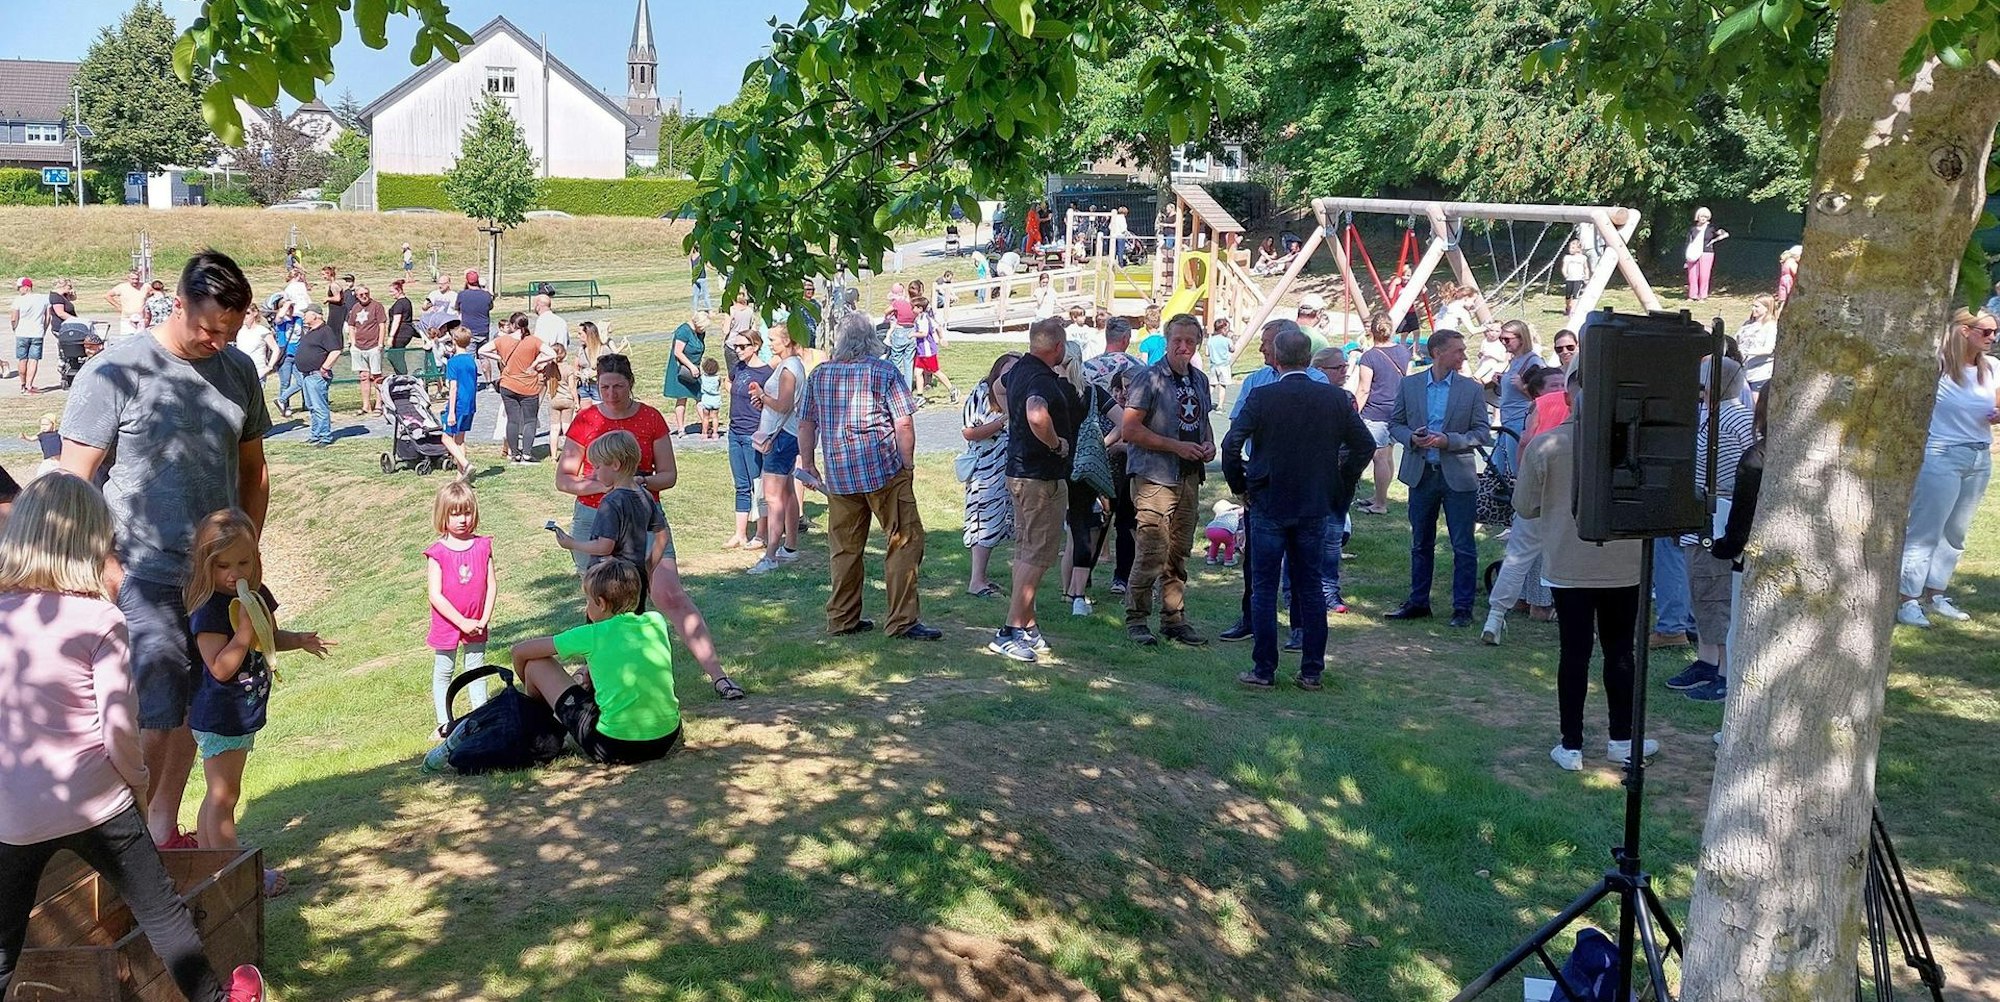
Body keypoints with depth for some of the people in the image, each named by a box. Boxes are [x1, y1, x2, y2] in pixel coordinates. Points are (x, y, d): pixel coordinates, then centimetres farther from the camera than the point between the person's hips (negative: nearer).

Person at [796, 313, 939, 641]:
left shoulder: (819, 374, 8)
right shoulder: (884, 372, -4)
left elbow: (806, 423, 11)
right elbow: (904, 425, -8)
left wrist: (808, 464, 19)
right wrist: (908, 466, 1)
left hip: (838, 474, 5)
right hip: (884, 470, -5)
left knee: (844, 547, 13)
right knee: (904, 542, 2)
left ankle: (842, 619, 20)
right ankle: (902, 621, 0)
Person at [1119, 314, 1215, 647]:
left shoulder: (1200, 380, 14)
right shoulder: (1150, 378, -9)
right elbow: (1130, 430, -14)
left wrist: (1209, 444, 5)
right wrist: (1176, 446, -17)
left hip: (1190, 477, 7)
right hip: (1155, 478, -7)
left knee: (1179, 553, 12)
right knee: (1152, 553, -10)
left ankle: (1174, 618, 21)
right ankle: (1136, 619, 2)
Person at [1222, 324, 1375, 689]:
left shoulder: (1261, 397, -11)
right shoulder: (1336, 398, -1)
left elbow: (1231, 445, -14)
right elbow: (1365, 446, 5)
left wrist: (1240, 487, 1)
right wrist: (1340, 486, 14)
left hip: (1268, 504, -3)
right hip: (1316, 507, 3)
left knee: (1264, 588, 5)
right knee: (1311, 587, 11)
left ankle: (1264, 670, 7)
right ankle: (1311, 671, 14)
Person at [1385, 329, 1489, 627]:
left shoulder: (1472, 390, -1)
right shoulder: (1409, 385, 4)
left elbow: (1483, 434, -3)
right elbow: (1395, 424, 9)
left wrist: (1448, 440, -17)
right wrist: (1411, 438, -11)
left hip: (1458, 476, -2)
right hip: (1421, 474, 2)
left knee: (1464, 547, 1)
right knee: (1420, 544, 13)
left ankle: (1463, 607, 10)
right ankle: (1418, 602, 24)